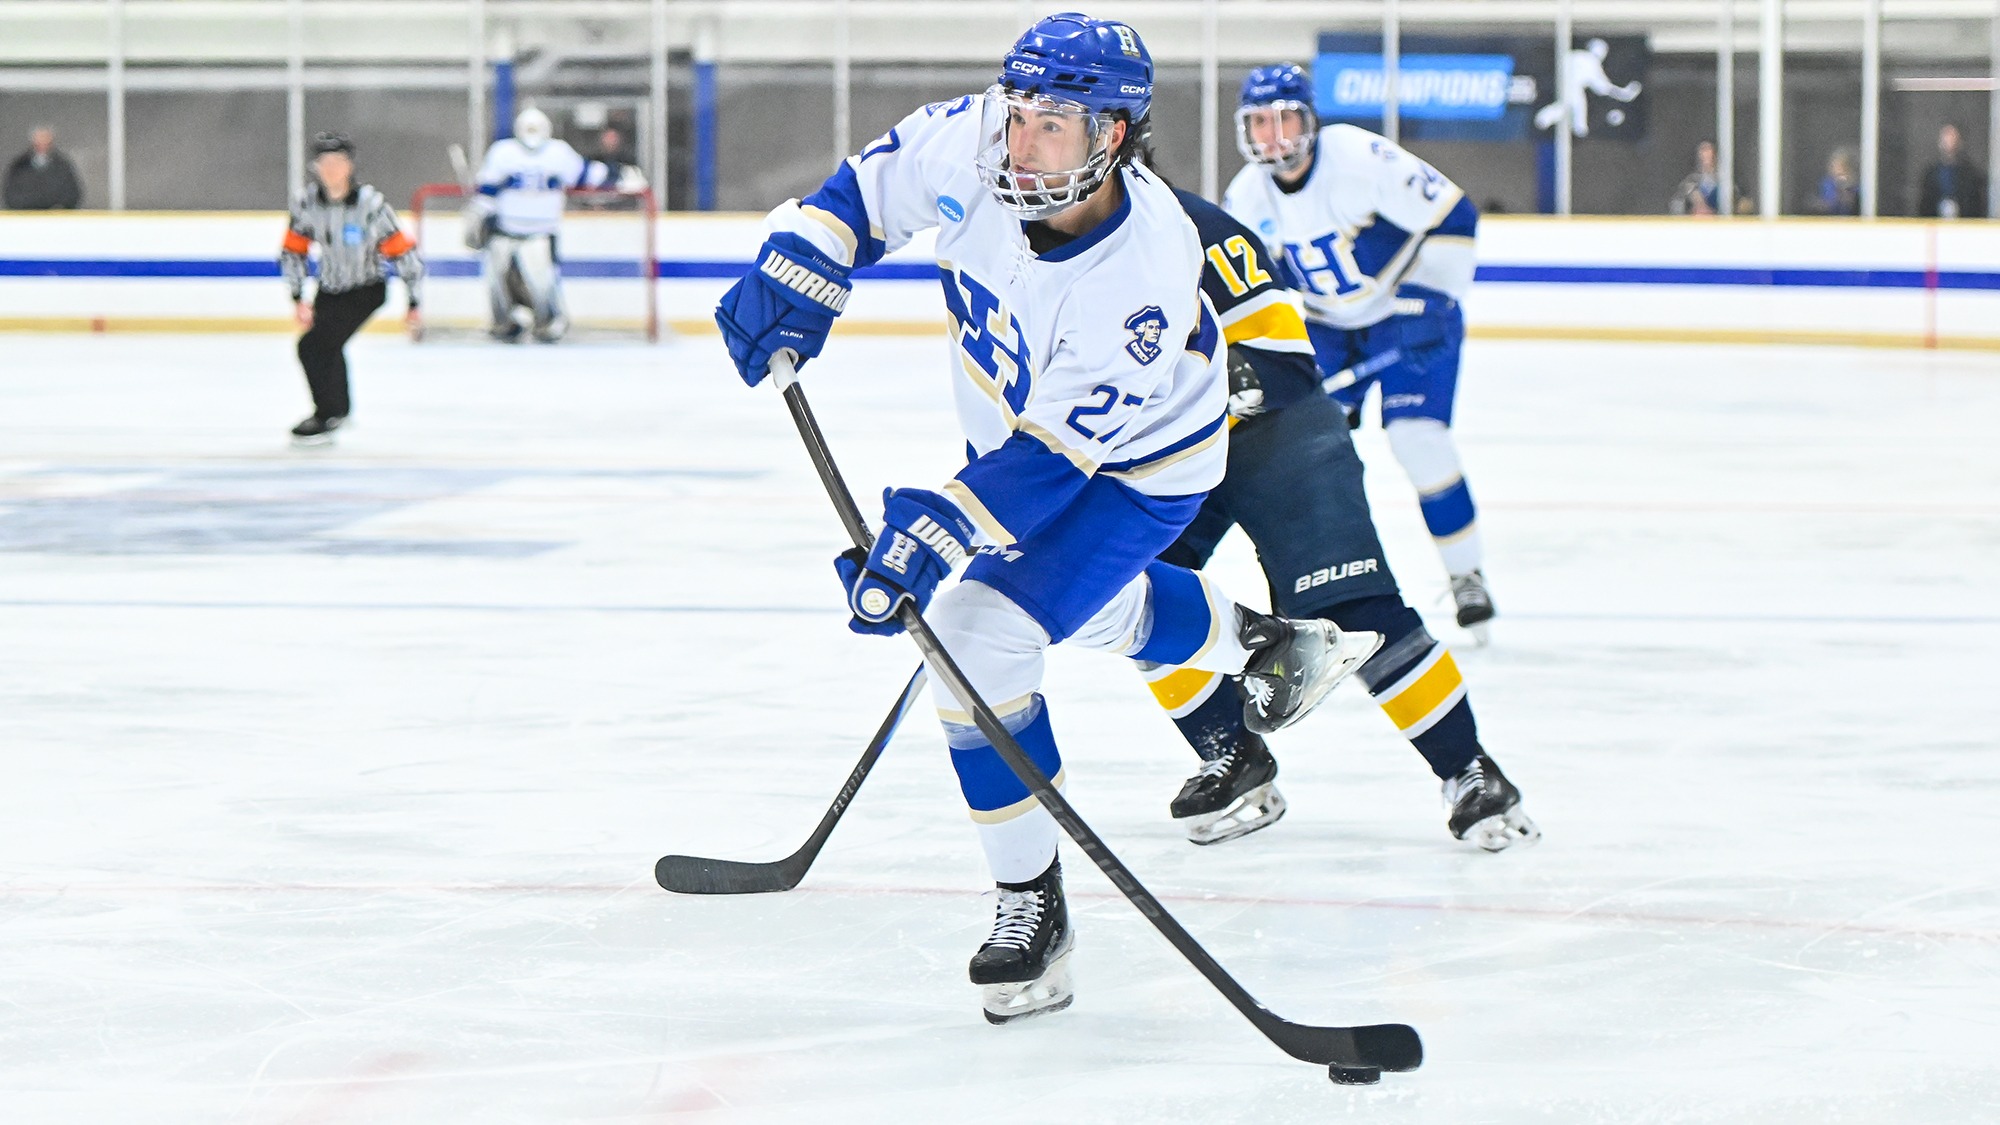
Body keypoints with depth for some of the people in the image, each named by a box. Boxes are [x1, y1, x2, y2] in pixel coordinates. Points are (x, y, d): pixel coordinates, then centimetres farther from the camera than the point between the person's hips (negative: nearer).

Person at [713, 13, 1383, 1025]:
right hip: (1015, 423, 7)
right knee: (1089, 608, 29)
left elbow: (1050, 457, -38)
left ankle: (1032, 905, -10)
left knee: (978, 629, -21)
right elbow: (869, 188, -5)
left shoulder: (1143, 276, -40)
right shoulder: (971, 147, -26)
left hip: (1133, 466, -7)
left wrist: (932, 534, -44)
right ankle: (1268, 644, 58)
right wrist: (794, 273, -19)